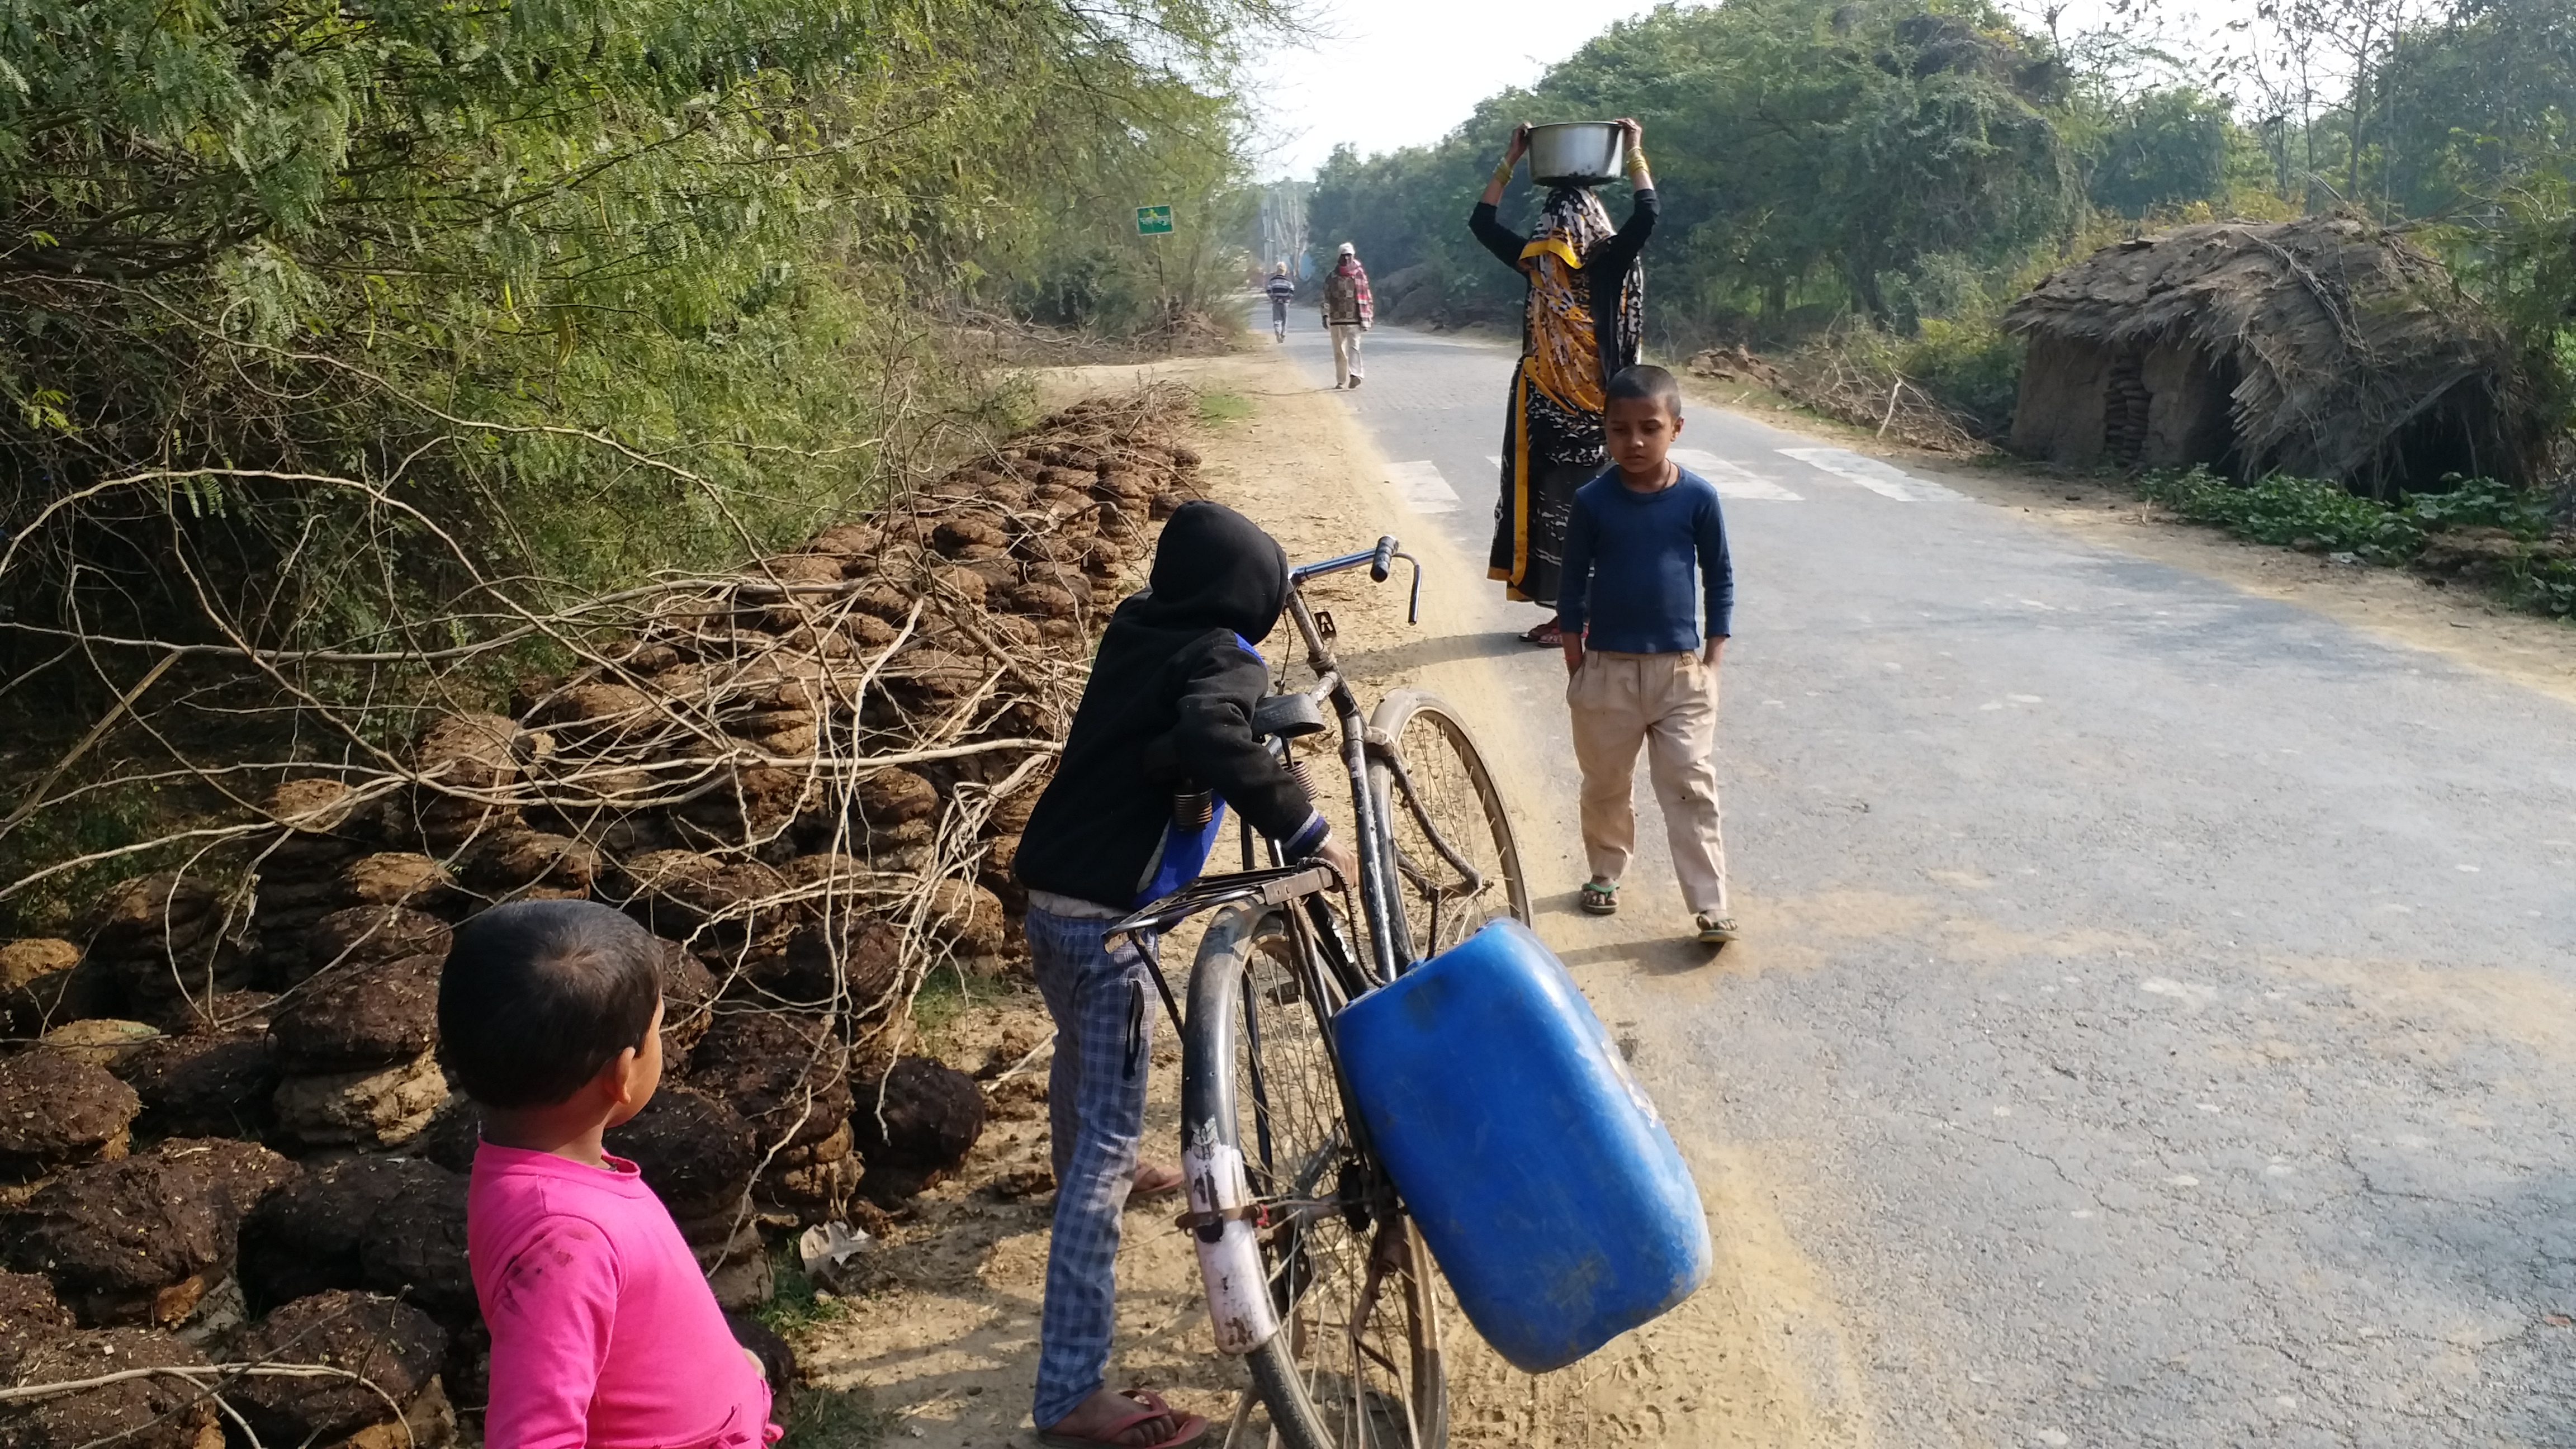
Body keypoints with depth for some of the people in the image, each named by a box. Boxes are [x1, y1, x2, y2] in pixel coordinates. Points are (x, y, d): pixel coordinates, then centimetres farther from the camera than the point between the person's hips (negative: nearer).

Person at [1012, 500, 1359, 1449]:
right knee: (1111, 1140, -8)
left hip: (1052, 897, 9)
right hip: (1109, 918, -9)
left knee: (1082, 1060, 35)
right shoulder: (1224, 659, -14)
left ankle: (1087, 1177, 65)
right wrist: (1308, 832, -26)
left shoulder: (1138, 630, 10)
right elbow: (1216, 741, -36)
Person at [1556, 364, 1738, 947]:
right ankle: (1605, 873, 35)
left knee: (1691, 788, -1)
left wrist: (1713, 659, 0)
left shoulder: (1698, 497, -7)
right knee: (1605, 784, 14)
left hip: (1681, 668, -1)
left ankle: (1710, 905, 3)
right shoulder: (1592, 501, -7)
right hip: (1607, 668, 1)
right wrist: (1575, 664, 3)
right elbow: (1573, 584, 2)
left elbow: (1719, 578, 3)